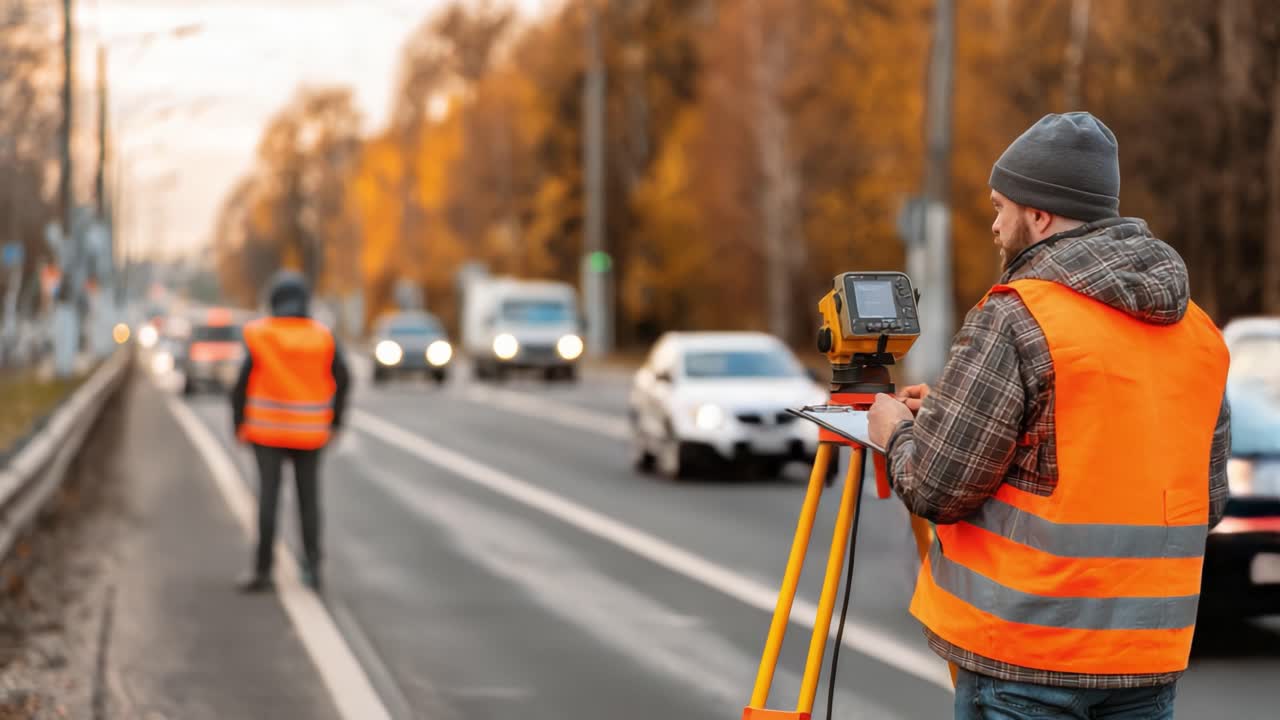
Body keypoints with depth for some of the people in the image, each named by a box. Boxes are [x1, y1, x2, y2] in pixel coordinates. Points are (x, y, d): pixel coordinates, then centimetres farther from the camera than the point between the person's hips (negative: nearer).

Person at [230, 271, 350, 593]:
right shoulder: (322, 336, -2)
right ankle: (312, 566, 7)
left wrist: (238, 423, 2)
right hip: (308, 432, 2)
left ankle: (263, 570, -2)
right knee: (308, 498, 12)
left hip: (267, 429, -2)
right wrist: (335, 422, 8)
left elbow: (242, 382, -10)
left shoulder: (258, 334, -7)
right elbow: (342, 379, -3)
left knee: (267, 497, 1)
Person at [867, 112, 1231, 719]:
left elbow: (937, 488, -13)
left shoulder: (1016, 319, -13)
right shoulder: (1199, 330, 8)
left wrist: (898, 433, 10)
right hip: (1152, 653, 6)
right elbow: (1207, 496, 13)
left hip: (1025, 649, -6)